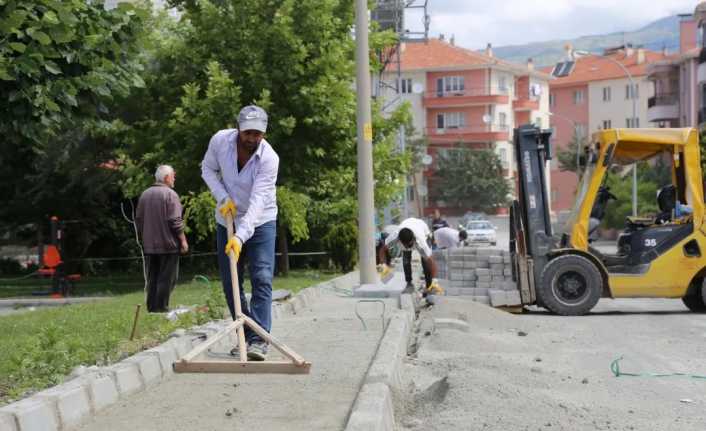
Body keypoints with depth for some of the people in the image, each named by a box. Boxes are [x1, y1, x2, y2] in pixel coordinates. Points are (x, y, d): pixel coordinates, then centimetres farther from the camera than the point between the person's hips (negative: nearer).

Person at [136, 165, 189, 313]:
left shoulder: (145, 194, 10)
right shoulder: (170, 194, -11)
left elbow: (138, 219, 13)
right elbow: (175, 221, -16)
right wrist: (183, 240, -8)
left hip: (149, 245, 6)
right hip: (168, 244, -6)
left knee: (151, 278, 12)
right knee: (166, 278, -1)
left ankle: (151, 307, 14)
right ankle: (161, 307, -2)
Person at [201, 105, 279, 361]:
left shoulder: (269, 158, -26)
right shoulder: (220, 140, -16)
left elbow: (258, 201, -33)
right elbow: (208, 169, 3)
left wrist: (241, 237, -43)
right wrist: (222, 197, -14)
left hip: (260, 221, -3)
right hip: (227, 220, 4)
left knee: (262, 279, -14)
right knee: (230, 283, 5)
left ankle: (258, 340, -15)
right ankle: (245, 336, 15)